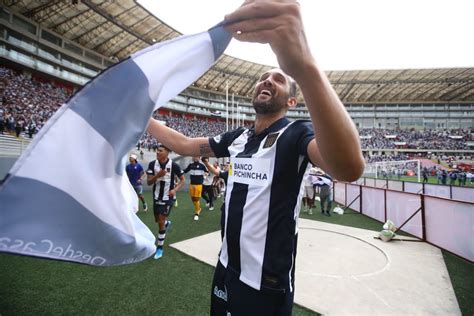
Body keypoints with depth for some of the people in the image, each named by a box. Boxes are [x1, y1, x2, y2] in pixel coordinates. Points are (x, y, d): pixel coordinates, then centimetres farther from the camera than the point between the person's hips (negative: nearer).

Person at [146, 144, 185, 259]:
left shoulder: (173, 165, -14)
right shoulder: (152, 164, -6)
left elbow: (182, 180, -4)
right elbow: (149, 182, -7)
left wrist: (175, 190, -20)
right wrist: (157, 175, -26)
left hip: (168, 197, -4)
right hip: (157, 197, 4)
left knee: (161, 221, -4)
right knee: (157, 220, 18)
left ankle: (159, 247, 13)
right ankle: (167, 223, 54)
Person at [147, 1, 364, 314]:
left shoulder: (297, 134, -17)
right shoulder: (237, 137, 4)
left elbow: (349, 168, -39)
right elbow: (185, 145, 13)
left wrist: (304, 65, -52)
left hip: (268, 284, -6)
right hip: (226, 269, 6)